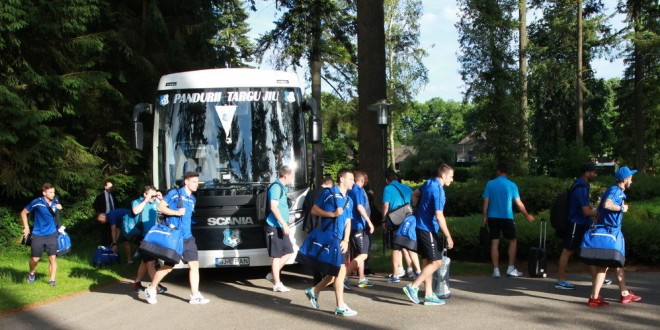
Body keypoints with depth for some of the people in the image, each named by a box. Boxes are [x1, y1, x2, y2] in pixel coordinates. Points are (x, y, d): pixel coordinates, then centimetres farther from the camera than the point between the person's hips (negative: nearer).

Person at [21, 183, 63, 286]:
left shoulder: (56, 202, -1)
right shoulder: (37, 202, -13)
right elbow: (23, 213, 0)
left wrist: (59, 209, -3)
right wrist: (26, 227, -3)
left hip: (52, 234, 2)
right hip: (38, 235, -2)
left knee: (52, 257, -4)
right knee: (35, 259, 4)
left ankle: (52, 280, 4)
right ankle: (31, 273, 34)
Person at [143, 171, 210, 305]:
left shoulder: (192, 199, 15)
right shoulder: (175, 193, -7)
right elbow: (160, 207, -12)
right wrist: (176, 212, -19)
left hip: (188, 237, 7)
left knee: (194, 265, 0)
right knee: (168, 266, 0)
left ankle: (195, 296, 3)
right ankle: (151, 289, 19)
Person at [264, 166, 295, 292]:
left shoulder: (282, 187, 16)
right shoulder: (276, 187, -15)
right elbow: (273, 207, -23)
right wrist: (284, 224, -25)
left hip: (281, 226, 10)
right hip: (275, 227, -10)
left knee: (288, 251, 12)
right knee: (276, 255, -3)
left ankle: (273, 274, 21)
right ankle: (277, 284, 2)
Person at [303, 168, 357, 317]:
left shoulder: (349, 200, 16)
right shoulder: (329, 193, -4)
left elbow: (348, 222, 11)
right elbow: (314, 210, -4)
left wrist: (346, 240, -3)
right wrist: (332, 214, -16)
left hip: (341, 240, 8)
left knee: (336, 272, 11)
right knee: (340, 270, -8)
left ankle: (314, 291, 28)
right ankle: (340, 307, -3)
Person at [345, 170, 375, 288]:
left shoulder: (351, 190, 14)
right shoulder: (359, 190, -12)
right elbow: (360, 207, -21)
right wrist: (369, 222, -18)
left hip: (354, 225, 10)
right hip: (359, 225, -10)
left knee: (359, 254, 14)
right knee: (363, 254, -10)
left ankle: (361, 279, 18)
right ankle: (344, 276, -17)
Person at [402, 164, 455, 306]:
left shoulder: (429, 183, 7)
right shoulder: (438, 190, -20)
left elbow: (414, 195, 24)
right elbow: (439, 216, -24)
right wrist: (448, 237, -21)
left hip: (420, 226, 10)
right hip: (428, 229, -10)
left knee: (429, 261, 12)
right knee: (436, 262, -5)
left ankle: (428, 295, 13)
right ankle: (413, 287, -8)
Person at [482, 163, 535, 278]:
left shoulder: (490, 184, 0)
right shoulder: (512, 185, -3)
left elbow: (486, 202, -2)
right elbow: (519, 203, -2)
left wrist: (485, 217, 7)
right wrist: (527, 216, 10)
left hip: (493, 217, 1)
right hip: (507, 217, -1)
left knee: (494, 243, 3)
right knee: (512, 241, 13)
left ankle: (496, 270, 1)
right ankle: (511, 269, 9)